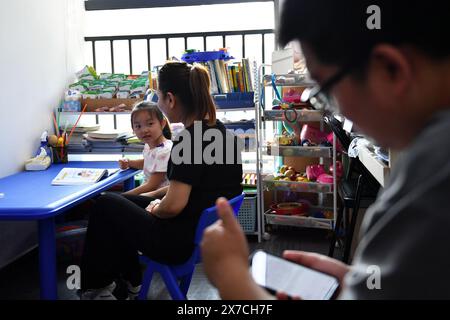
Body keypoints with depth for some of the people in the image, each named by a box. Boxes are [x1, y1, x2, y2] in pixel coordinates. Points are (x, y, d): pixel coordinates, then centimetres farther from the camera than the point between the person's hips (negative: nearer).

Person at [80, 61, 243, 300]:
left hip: (184, 242, -9)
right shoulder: (220, 131, 3)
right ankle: (128, 281, 32)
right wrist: (154, 197, 15)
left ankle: (94, 287, 29)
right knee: (120, 203, 23)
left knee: (105, 206, 12)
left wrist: (154, 209, -7)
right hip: (210, 230, 9)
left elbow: (173, 206, -28)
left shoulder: (189, 140, -25)